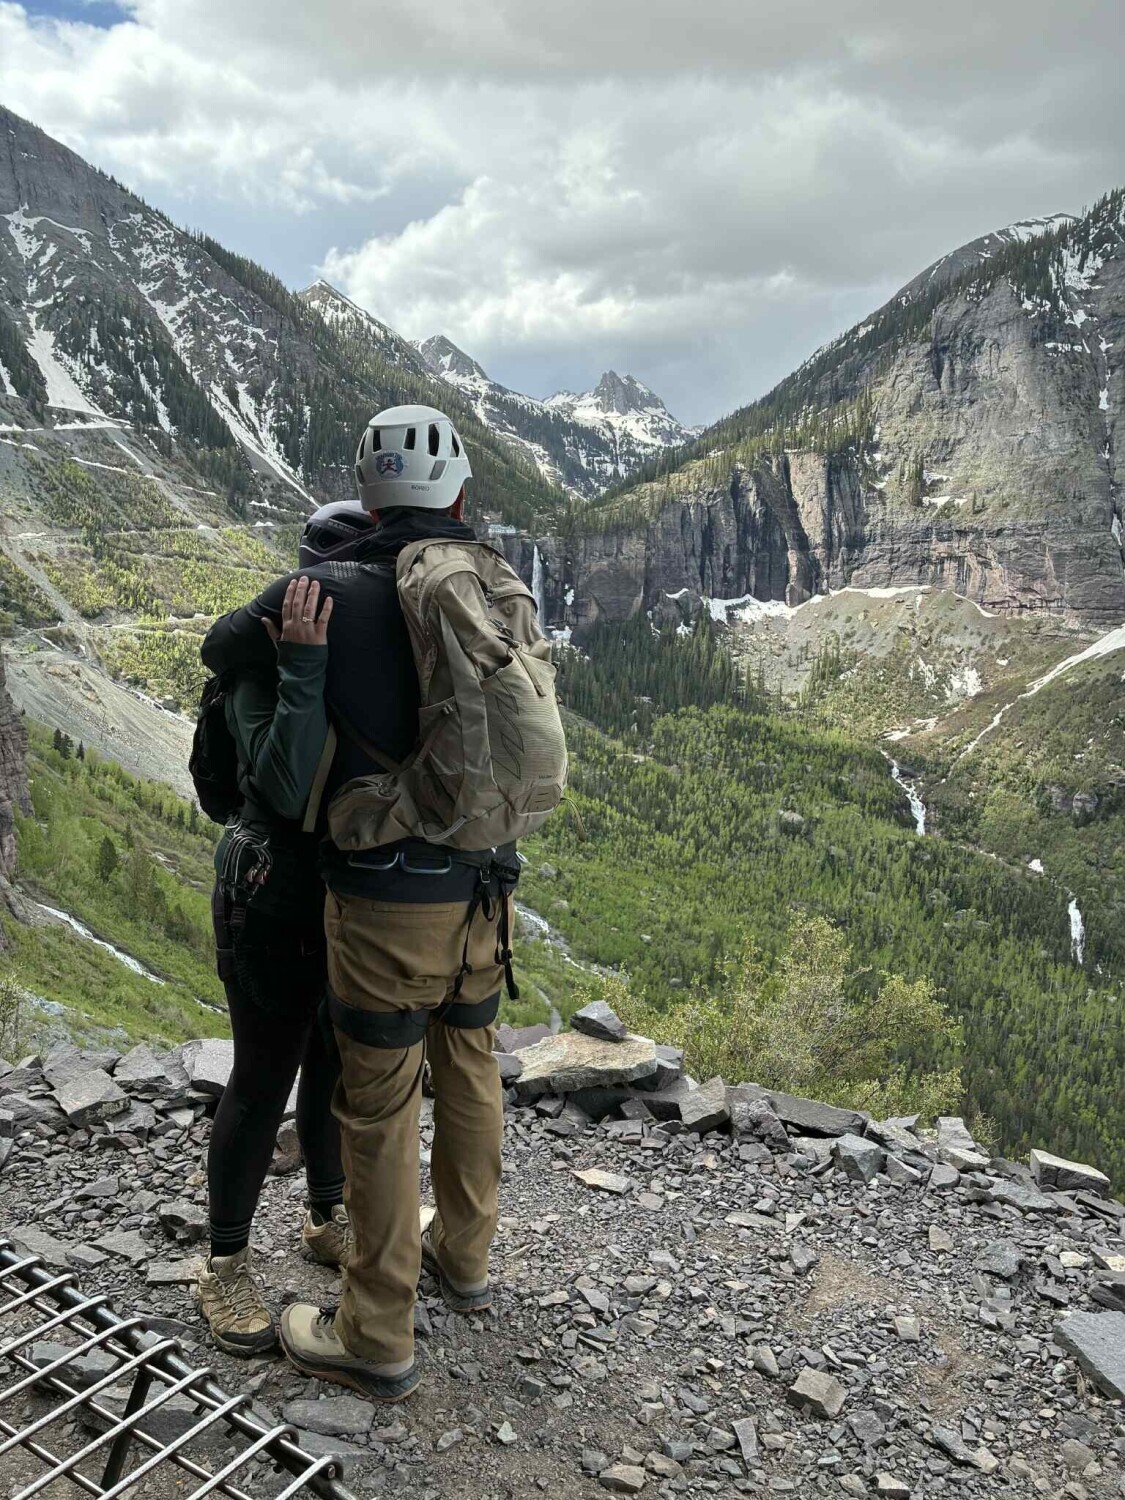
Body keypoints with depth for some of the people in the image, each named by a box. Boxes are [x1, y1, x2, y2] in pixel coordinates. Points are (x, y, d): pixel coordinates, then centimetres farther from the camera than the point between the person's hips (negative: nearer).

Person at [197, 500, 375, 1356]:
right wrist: (304, 665, -36)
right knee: (265, 1083, 5)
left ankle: (329, 1221, 40)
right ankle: (226, 1269, 26)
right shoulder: (264, 666, -19)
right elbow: (288, 789, -34)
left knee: (336, 1064, 19)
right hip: (276, 899, -7)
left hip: (355, 894, 7)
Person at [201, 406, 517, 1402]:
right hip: (483, 894, 6)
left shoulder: (329, 593, -13)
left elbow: (221, 649, 6)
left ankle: (377, 1340, 26)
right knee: (469, 1072, 23)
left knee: (380, 1113, 9)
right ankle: (463, 1256, 45)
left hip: (387, 906, -5)